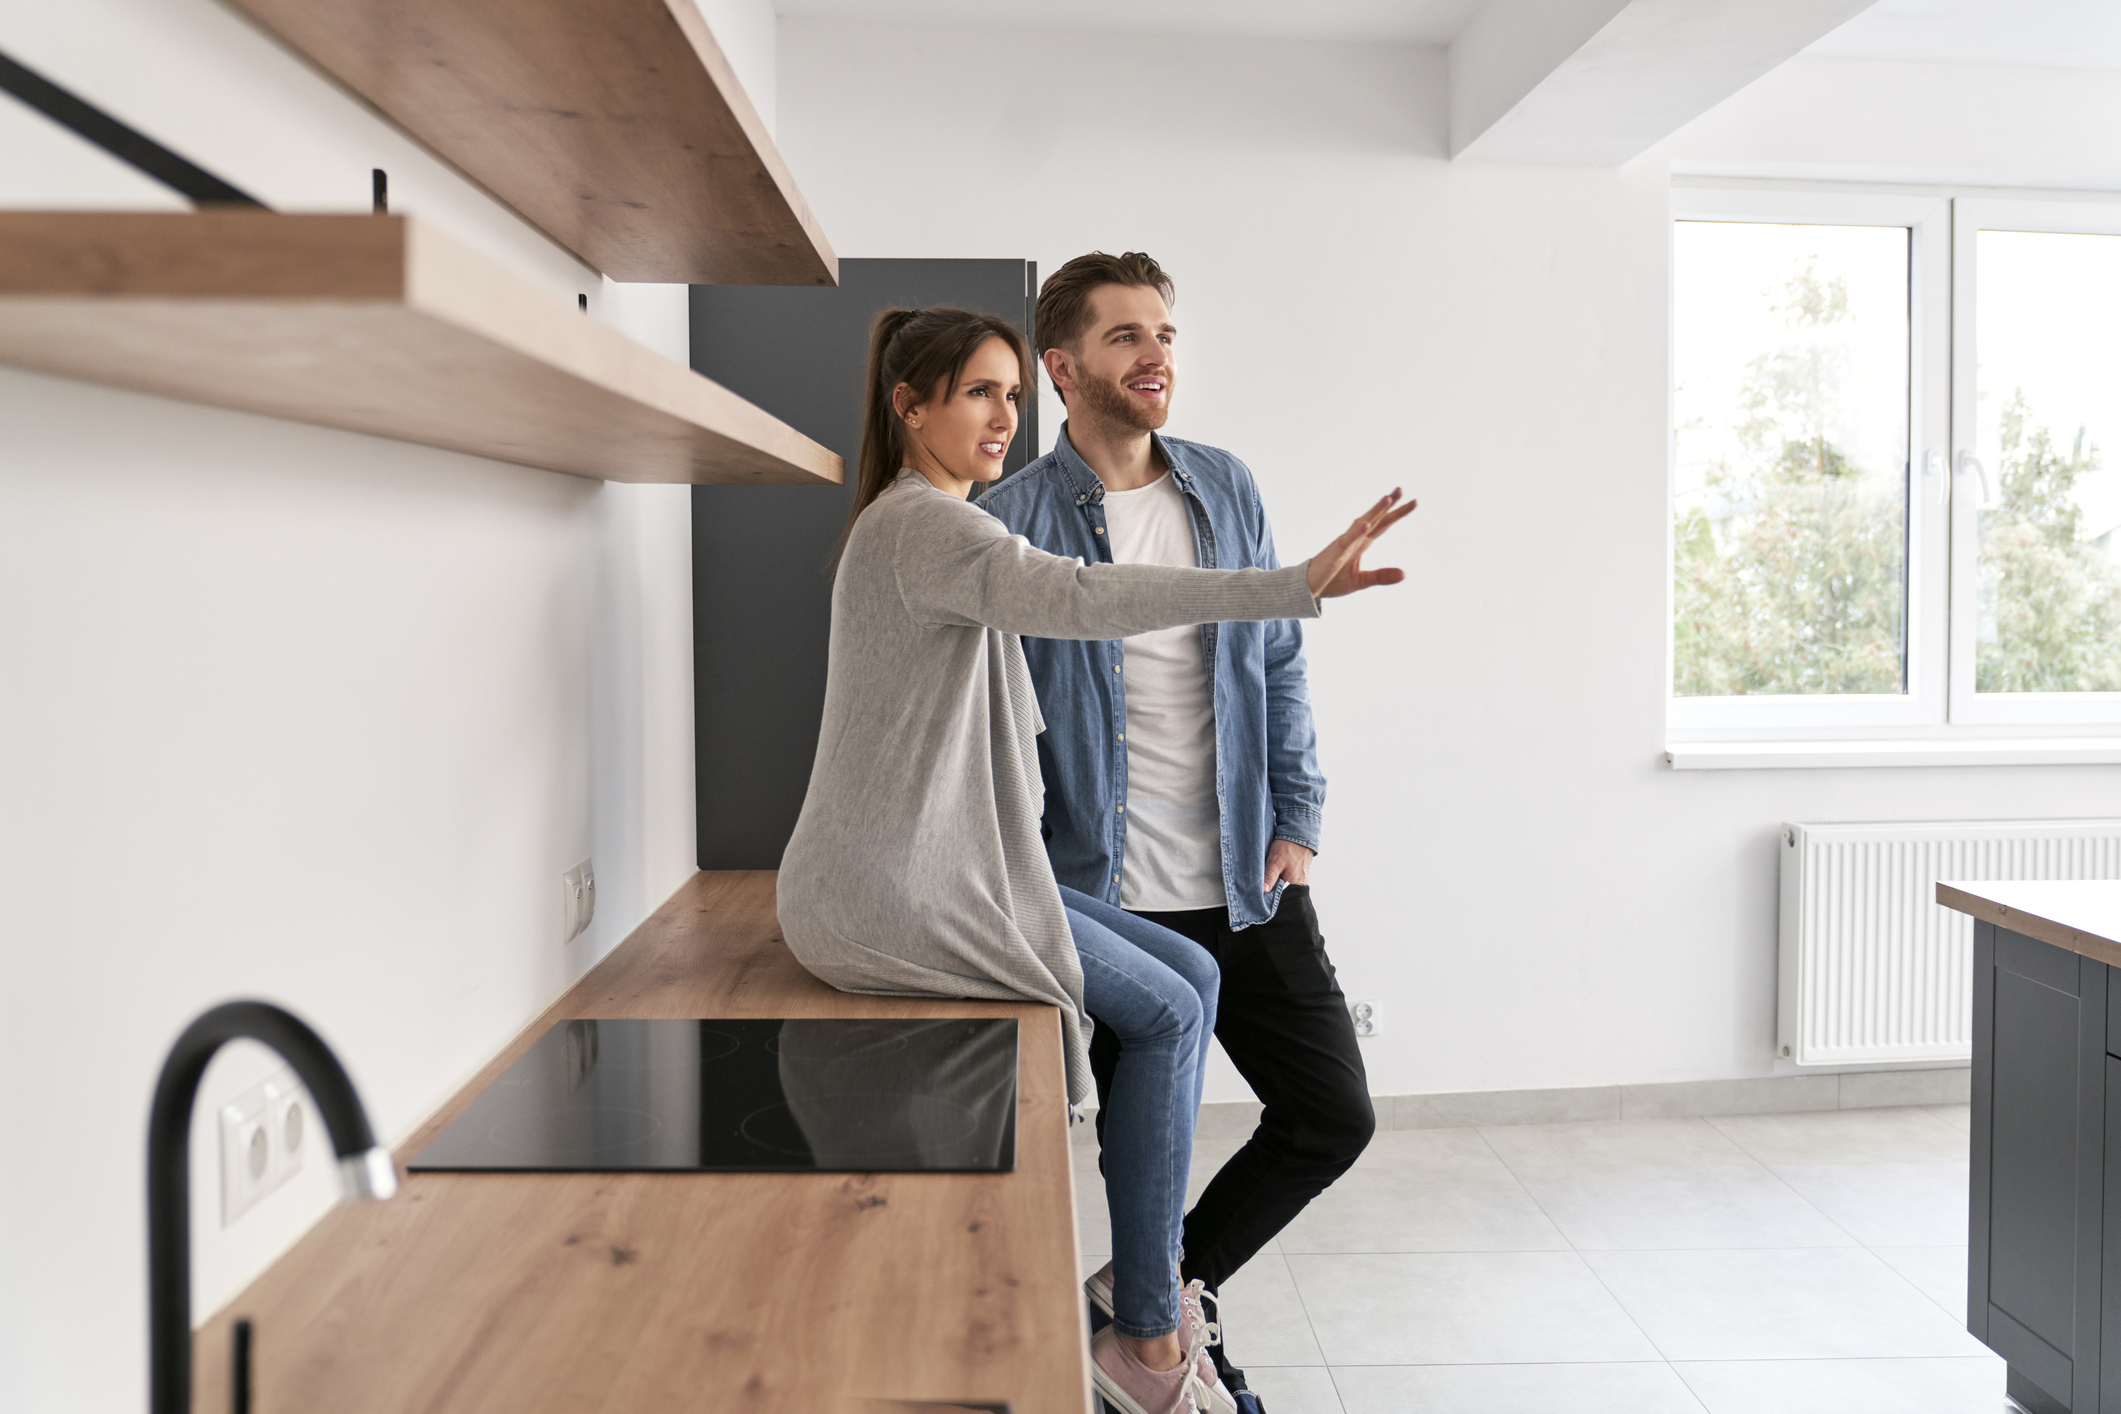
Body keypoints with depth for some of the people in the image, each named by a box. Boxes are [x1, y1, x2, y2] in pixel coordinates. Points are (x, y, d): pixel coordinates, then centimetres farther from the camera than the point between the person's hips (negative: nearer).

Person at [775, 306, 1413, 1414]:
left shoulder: (922, 522, 20)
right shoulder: (922, 524, -15)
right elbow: (1078, 597, -32)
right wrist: (1296, 586, -37)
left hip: (933, 870, 10)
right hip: (892, 894, -10)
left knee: (1192, 978, 7)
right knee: (1167, 1014, -5)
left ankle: (1155, 1279, 14)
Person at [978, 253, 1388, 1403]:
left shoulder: (1226, 489, 7)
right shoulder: (1012, 519, -7)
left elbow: (1277, 663, 12)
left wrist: (1296, 823, 5)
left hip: (1249, 884, 5)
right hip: (1112, 899, -4)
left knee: (1333, 1113, 6)